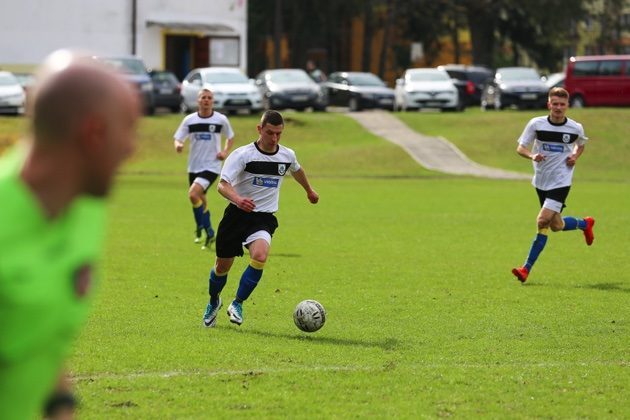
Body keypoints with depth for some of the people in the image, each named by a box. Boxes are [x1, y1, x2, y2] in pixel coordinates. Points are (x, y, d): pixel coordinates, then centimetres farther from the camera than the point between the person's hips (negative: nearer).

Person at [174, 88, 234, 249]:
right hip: (194, 166, 4)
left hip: (211, 166, -4)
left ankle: (202, 228, -10)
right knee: (200, 200, 14)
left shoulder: (221, 119, -3)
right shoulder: (189, 120, 0)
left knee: (193, 194, -24)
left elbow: (230, 137, 12)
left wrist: (225, 151, -5)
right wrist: (178, 145, -22)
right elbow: (178, 138, 2)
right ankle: (208, 233, 34)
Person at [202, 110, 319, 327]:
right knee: (223, 265, 6)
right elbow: (223, 185, -22)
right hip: (237, 214, -2)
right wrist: (237, 199, -43)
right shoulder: (243, 154, -14)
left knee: (260, 256, -27)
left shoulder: (287, 155, 1)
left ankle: (237, 304, -10)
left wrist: (309, 191, 44)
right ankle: (213, 302, 39)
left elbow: (297, 170, 27)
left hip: (264, 217, 2)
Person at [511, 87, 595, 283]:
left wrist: (575, 157, -3)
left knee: (543, 221, -19)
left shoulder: (575, 128, -4)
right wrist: (532, 155, -24)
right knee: (556, 225, 13)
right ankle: (585, 224, 41)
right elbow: (520, 148, -2)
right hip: (541, 181, 3)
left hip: (561, 181, -3)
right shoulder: (536, 124, -6)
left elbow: (581, 145, 19)